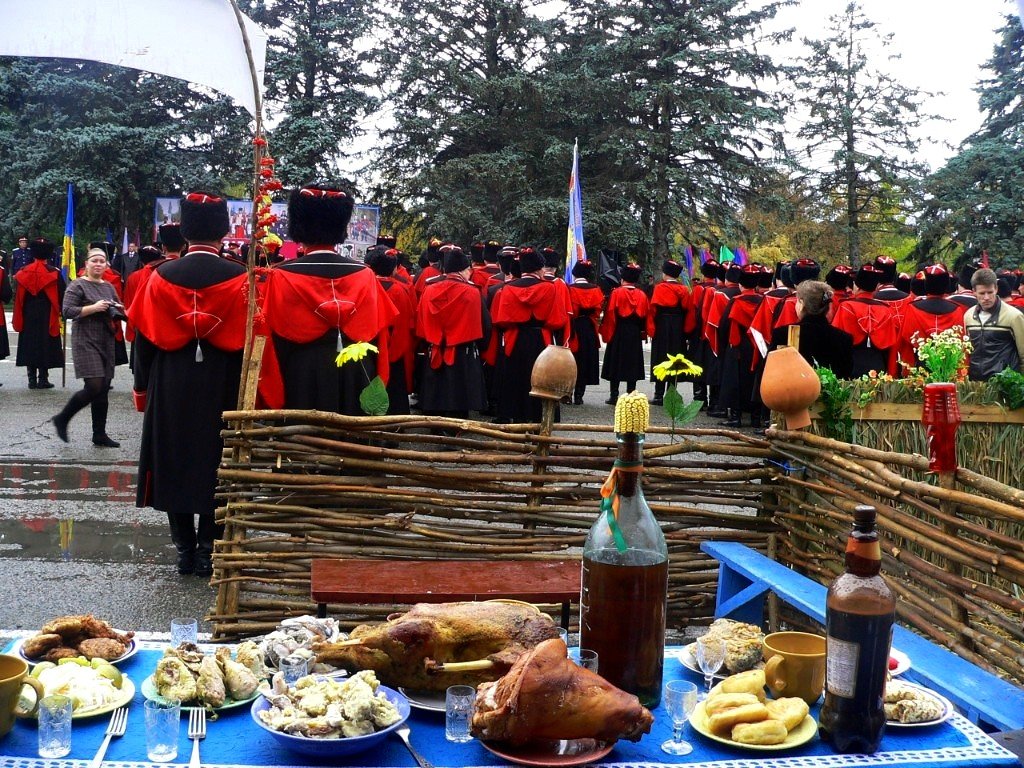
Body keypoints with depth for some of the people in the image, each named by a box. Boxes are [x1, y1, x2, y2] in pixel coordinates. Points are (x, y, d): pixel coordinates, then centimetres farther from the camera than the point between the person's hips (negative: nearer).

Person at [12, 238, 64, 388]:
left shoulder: (23, 272, -1)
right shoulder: (54, 273, -9)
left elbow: (18, 297, 3)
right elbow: (61, 296, -7)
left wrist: (18, 318, 10)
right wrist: (60, 313, 7)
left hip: (28, 316, 3)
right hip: (48, 317, -2)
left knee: (29, 345, 9)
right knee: (46, 346, 3)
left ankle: (32, 379, 9)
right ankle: (43, 379, 2)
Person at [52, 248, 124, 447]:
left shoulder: (109, 287, 15)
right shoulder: (77, 286, -5)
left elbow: (118, 313, 25)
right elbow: (67, 311, -14)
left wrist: (119, 309, 3)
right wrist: (93, 307, -20)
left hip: (106, 342, 7)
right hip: (86, 343, -7)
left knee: (103, 390, 6)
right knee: (94, 388, -14)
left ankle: (100, 435, 12)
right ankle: (62, 419, 6)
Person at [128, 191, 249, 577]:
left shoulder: (161, 276, -3)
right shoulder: (239, 278, -8)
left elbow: (143, 337, 2)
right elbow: (248, 341, -6)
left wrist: (143, 387, 12)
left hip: (170, 391, 2)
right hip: (223, 393, -1)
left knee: (175, 464, 10)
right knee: (217, 469, 7)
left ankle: (185, 548, 14)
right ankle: (207, 550, 7)